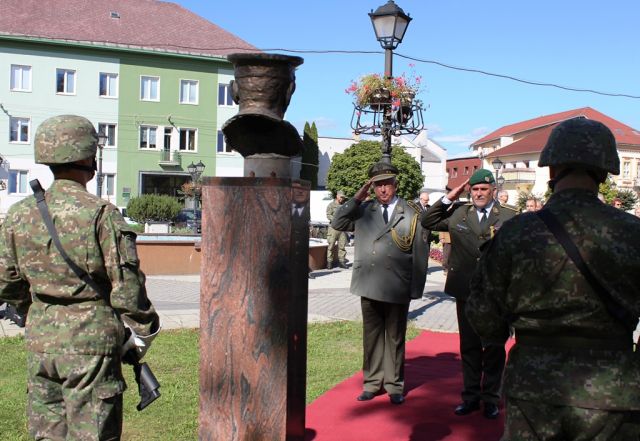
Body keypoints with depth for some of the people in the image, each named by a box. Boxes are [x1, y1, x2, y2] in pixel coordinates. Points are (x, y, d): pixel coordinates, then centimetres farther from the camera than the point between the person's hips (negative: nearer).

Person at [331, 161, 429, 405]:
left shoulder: (412, 213, -2)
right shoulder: (363, 210, 7)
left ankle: (394, 385, 22)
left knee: (395, 337, 9)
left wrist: (416, 288, -6)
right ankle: (372, 383, 25)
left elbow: (420, 252, -3)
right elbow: (337, 223, 4)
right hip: (368, 285, 3)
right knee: (371, 336, 13)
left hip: (397, 288, -3)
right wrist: (357, 198, -4)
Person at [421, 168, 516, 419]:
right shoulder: (458, 214, 6)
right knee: (469, 347, 13)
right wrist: (448, 199, -2)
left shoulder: (509, 217, -3)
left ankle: (491, 398, 22)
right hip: (466, 292, 3)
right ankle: (471, 396, 25)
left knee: (494, 348, 9)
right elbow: (426, 221, 7)